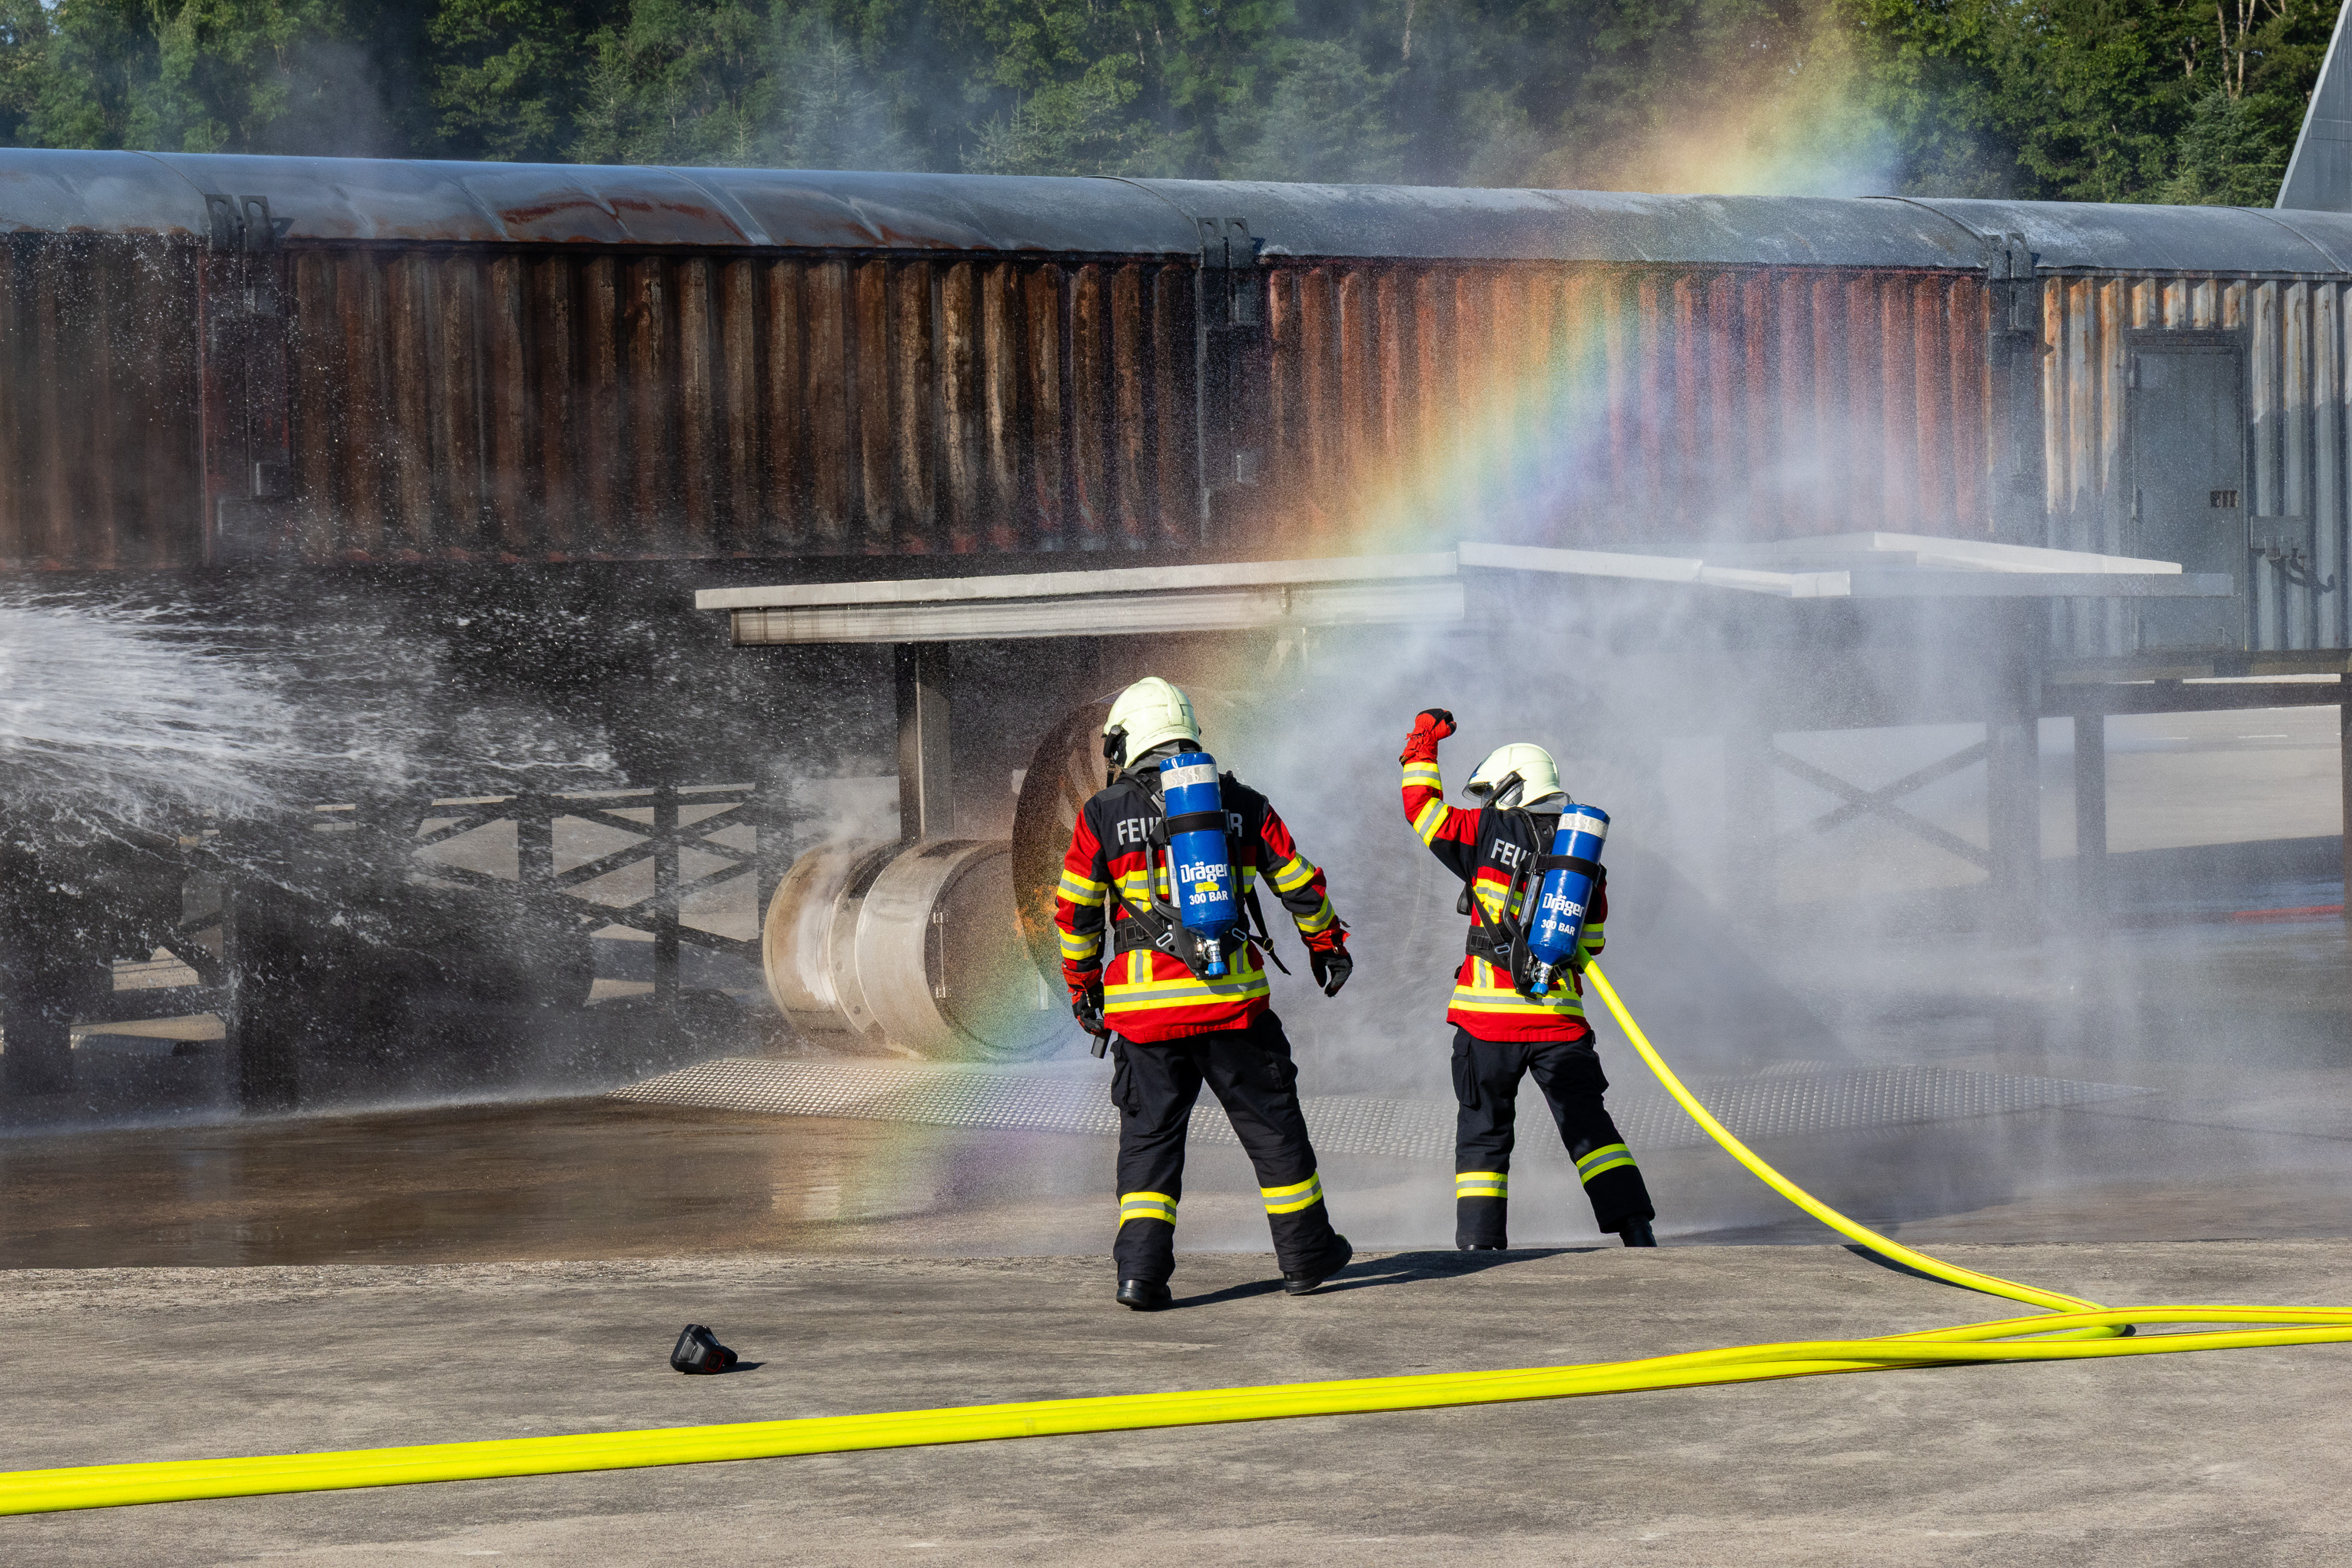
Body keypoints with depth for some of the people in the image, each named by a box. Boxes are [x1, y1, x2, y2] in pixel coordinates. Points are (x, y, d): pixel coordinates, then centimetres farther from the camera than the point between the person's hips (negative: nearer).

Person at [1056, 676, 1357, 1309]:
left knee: (1149, 1137, 7)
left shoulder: (1103, 816, 2)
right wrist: (1328, 945, 32)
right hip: (1233, 997, 1)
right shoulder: (1240, 804, 8)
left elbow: (1075, 913, 6)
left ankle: (1142, 1270, -4)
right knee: (1271, 1125, 14)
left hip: (1144, 1006, -1)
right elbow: (1300, 885, 15)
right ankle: (1305, 1254, 23)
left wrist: (1082, 987, 19)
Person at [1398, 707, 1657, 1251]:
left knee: (1484, 1130, 8)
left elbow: (1424, 808, 6)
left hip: (1490, 1010, -3)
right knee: (1587, 1123, 8)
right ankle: (1636, 1231, -2)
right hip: (1561, 1017, 3)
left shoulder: (1491, 833, -3)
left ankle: (1479, 1243, 3)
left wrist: (1423, 742, 17)